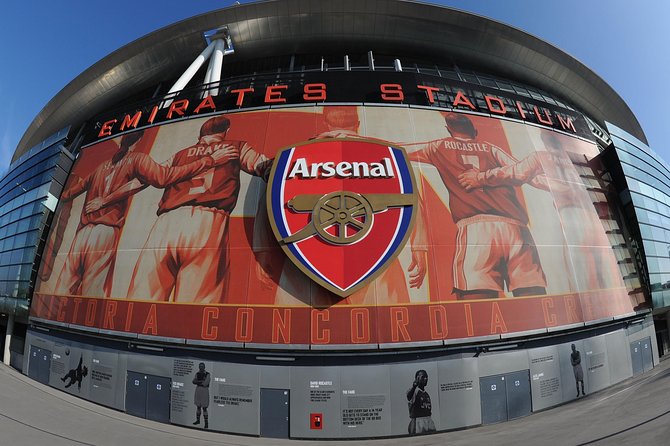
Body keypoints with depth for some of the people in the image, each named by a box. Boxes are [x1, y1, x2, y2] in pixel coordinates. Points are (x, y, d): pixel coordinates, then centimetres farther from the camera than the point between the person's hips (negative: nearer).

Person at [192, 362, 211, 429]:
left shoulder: (207, 374, -15)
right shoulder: (197, 373, 5)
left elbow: (205, 384, -21)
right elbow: (194, 381, -3)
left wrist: (198, 382, -9)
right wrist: (201, 381, -17)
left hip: (204, 391, -6)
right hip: (198, 390, 6)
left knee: (204, 408, -4)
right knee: (198, 406, 17)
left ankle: (206, 423, 5)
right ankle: (198, 420, 36)